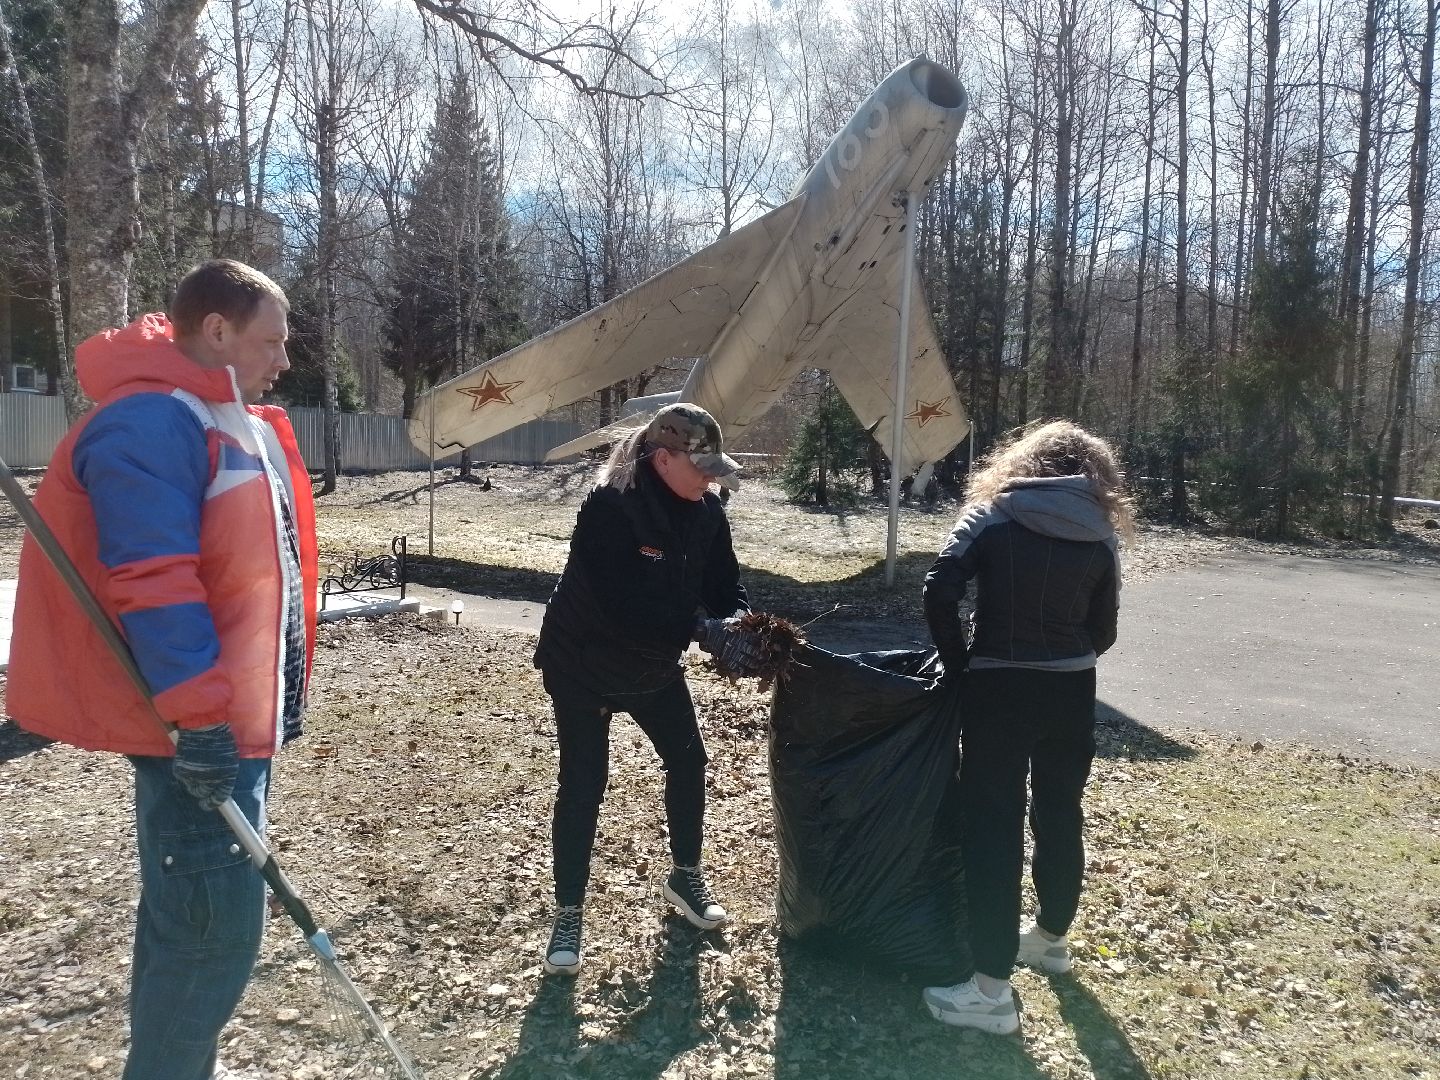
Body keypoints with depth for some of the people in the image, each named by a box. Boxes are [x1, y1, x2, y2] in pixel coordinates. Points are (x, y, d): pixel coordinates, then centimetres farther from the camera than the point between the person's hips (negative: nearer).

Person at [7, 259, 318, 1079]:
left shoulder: (229, 421, 15)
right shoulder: (151, 421, -18)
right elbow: (151, 581, -26)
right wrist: (202, 712, -27)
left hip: (234, 709, 10)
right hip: (196, 726, -10)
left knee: (190, 915, 20)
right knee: (217, 925, -4)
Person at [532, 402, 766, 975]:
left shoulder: (705, 510, -9)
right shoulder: (609, 508, -30)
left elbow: (724, 581, -5)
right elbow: (625, 606, -37)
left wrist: (738, 623, -26)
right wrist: (706, 630, -40)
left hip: (655, 663, 7)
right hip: (584, 663, -6)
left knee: (688, 762, 12)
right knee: (583, 784, -2)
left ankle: (686, 876, 34)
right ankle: (567, 913, 14)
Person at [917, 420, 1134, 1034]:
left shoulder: (991, 515, -4)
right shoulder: (1101, 536, 4)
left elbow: (939, 593, -12)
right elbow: (1102, 633, 7)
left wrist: (959, 662, 1)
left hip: (1000, 690, -4)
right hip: (1072, 692, 4)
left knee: (993, 827, 1)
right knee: (1060, 816, 20)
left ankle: (992, 989, 4)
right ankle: (1051, 937, 41)